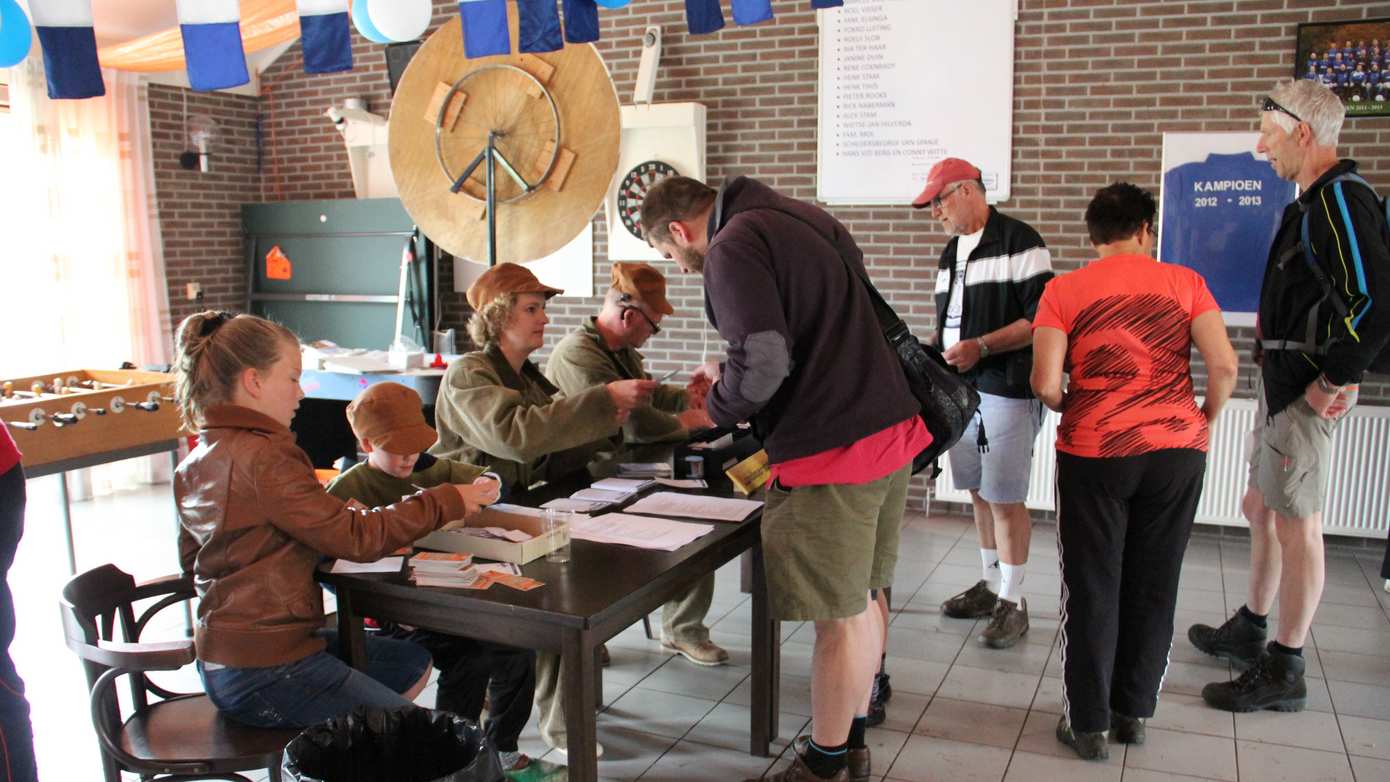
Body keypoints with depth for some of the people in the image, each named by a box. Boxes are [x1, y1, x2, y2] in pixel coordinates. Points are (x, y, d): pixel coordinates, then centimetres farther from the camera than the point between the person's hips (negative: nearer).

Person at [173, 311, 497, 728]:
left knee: (413, 663, 20)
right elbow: (359, 537, -21)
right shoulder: (263, 459, -22)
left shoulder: (195, 464, 7)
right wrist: (448, 502, -10)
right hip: (263, 674, -10)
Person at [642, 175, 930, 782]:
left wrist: (713, 409, -1)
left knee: (836, 616, 3)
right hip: (892, 430, 10)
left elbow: (762, 362, -22)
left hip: (833, 452, -9)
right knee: (860, 598, 19)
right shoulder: (804, 219, 17)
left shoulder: (733, 248, -11)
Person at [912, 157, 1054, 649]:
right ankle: (990, 585, 27)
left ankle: (1012, 602, 9)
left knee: (1006, 498, -3)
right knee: (979, 492, 14)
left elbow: (1043, 317, -15)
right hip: (960, 387, 8)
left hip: (1005, 388, -8)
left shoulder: (1018, 241, -9)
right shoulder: (952, 251, 17)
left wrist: (981, 346, -22)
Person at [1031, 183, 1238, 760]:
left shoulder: (1063, 291, -1)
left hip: (1094, 452, -1)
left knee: (1092, 588, 8)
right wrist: (1207, 418, 11)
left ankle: (1089, 724, 15)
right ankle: (1134, 712, 26)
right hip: (1176, 451, 2)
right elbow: (1223, 364, -7)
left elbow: (1045, 383, -9)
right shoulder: (1184, 282, 2)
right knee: (1153, 585, 14)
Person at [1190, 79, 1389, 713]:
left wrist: (1334, 380, -20)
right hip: (1282, 386, 10)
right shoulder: (1313, 203, 15)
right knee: (1260, 508, 20)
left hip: (1308, 393, -10)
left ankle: (1284, 672, 9)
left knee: (1296, 523, -2)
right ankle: (1249, 631, 36)